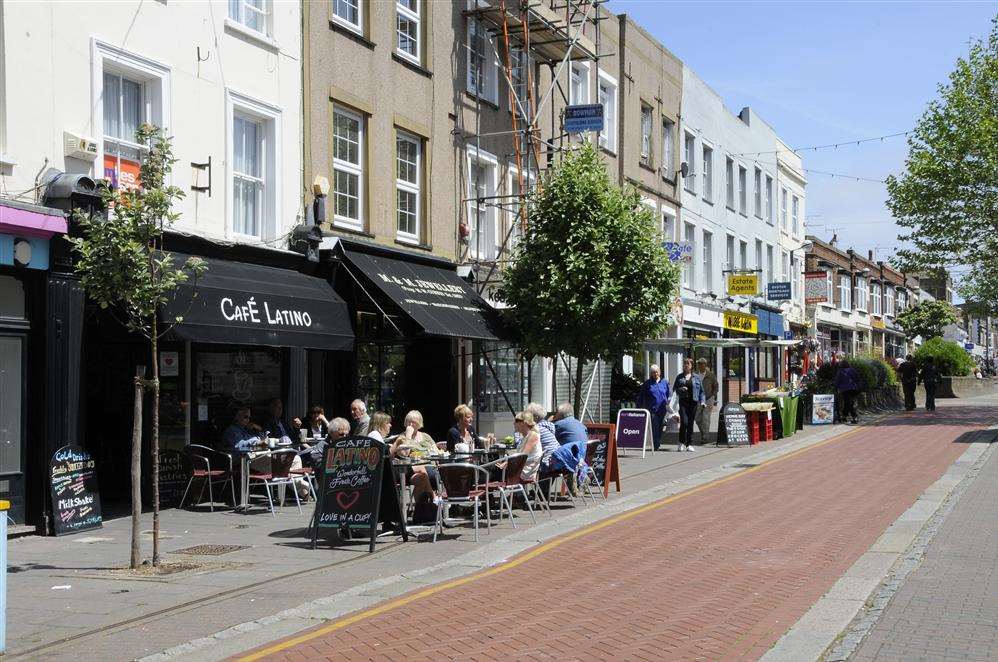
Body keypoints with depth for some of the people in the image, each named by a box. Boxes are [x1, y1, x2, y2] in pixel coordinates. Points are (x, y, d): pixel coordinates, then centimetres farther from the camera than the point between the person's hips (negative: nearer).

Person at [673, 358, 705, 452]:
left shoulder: (696, 377, 9)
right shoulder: (679, 377, 9)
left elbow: (701, 390, 11)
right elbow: (674, 388, 12)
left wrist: (702, 401, 0)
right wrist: (680, 389, -9)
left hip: (693, 402, 1)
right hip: (683, 402, -1)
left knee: (690, 423, 3)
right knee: (684, 422, -12)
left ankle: (689, 444, 10)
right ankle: (681, 442, 5)